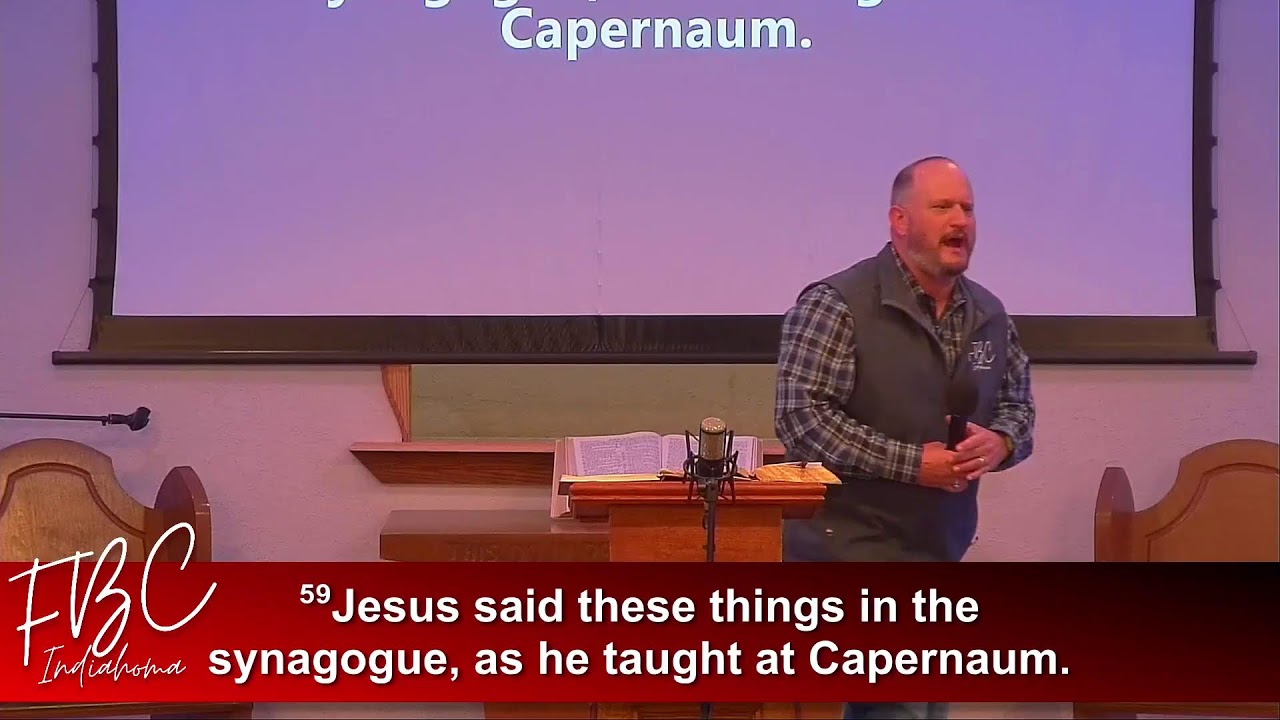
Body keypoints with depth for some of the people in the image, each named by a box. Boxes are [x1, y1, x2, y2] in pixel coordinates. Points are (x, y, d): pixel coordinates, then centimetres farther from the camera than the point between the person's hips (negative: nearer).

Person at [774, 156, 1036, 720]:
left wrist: (999, 442, -8)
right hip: (853, 549, -7)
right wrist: (912, 463, -21)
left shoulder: (990, 314, 8)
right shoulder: (836, 304, -13)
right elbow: (801, 419, -19)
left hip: (943, 552, 7)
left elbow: (1019, 403, 17)